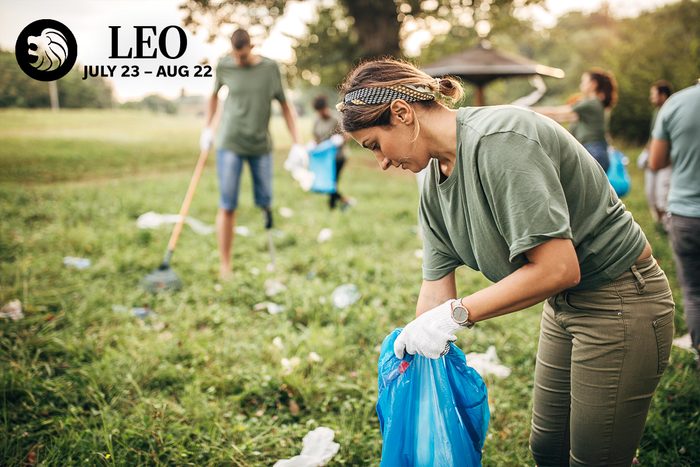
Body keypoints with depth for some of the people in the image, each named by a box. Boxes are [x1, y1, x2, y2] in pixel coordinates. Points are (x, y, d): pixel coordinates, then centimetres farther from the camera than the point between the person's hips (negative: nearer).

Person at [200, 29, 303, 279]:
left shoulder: (270, 68, -3)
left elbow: (284, 105, 2)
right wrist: (207, 128, 14)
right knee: (227, 207, -3)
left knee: (264, 202, 3)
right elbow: (214, 94, 16)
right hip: (230, 143, -1)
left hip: (261, 145, 1)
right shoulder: (224, 66, -2)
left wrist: (297, 143, -3)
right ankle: (224, 265, 6)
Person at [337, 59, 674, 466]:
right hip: (566, 306, 9)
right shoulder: (435, 182, 0)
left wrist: (457, 313, -26)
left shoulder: (498, 141, -28)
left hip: (621, 304, -9)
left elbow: (558, 269, -31)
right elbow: (437, 288, 2)